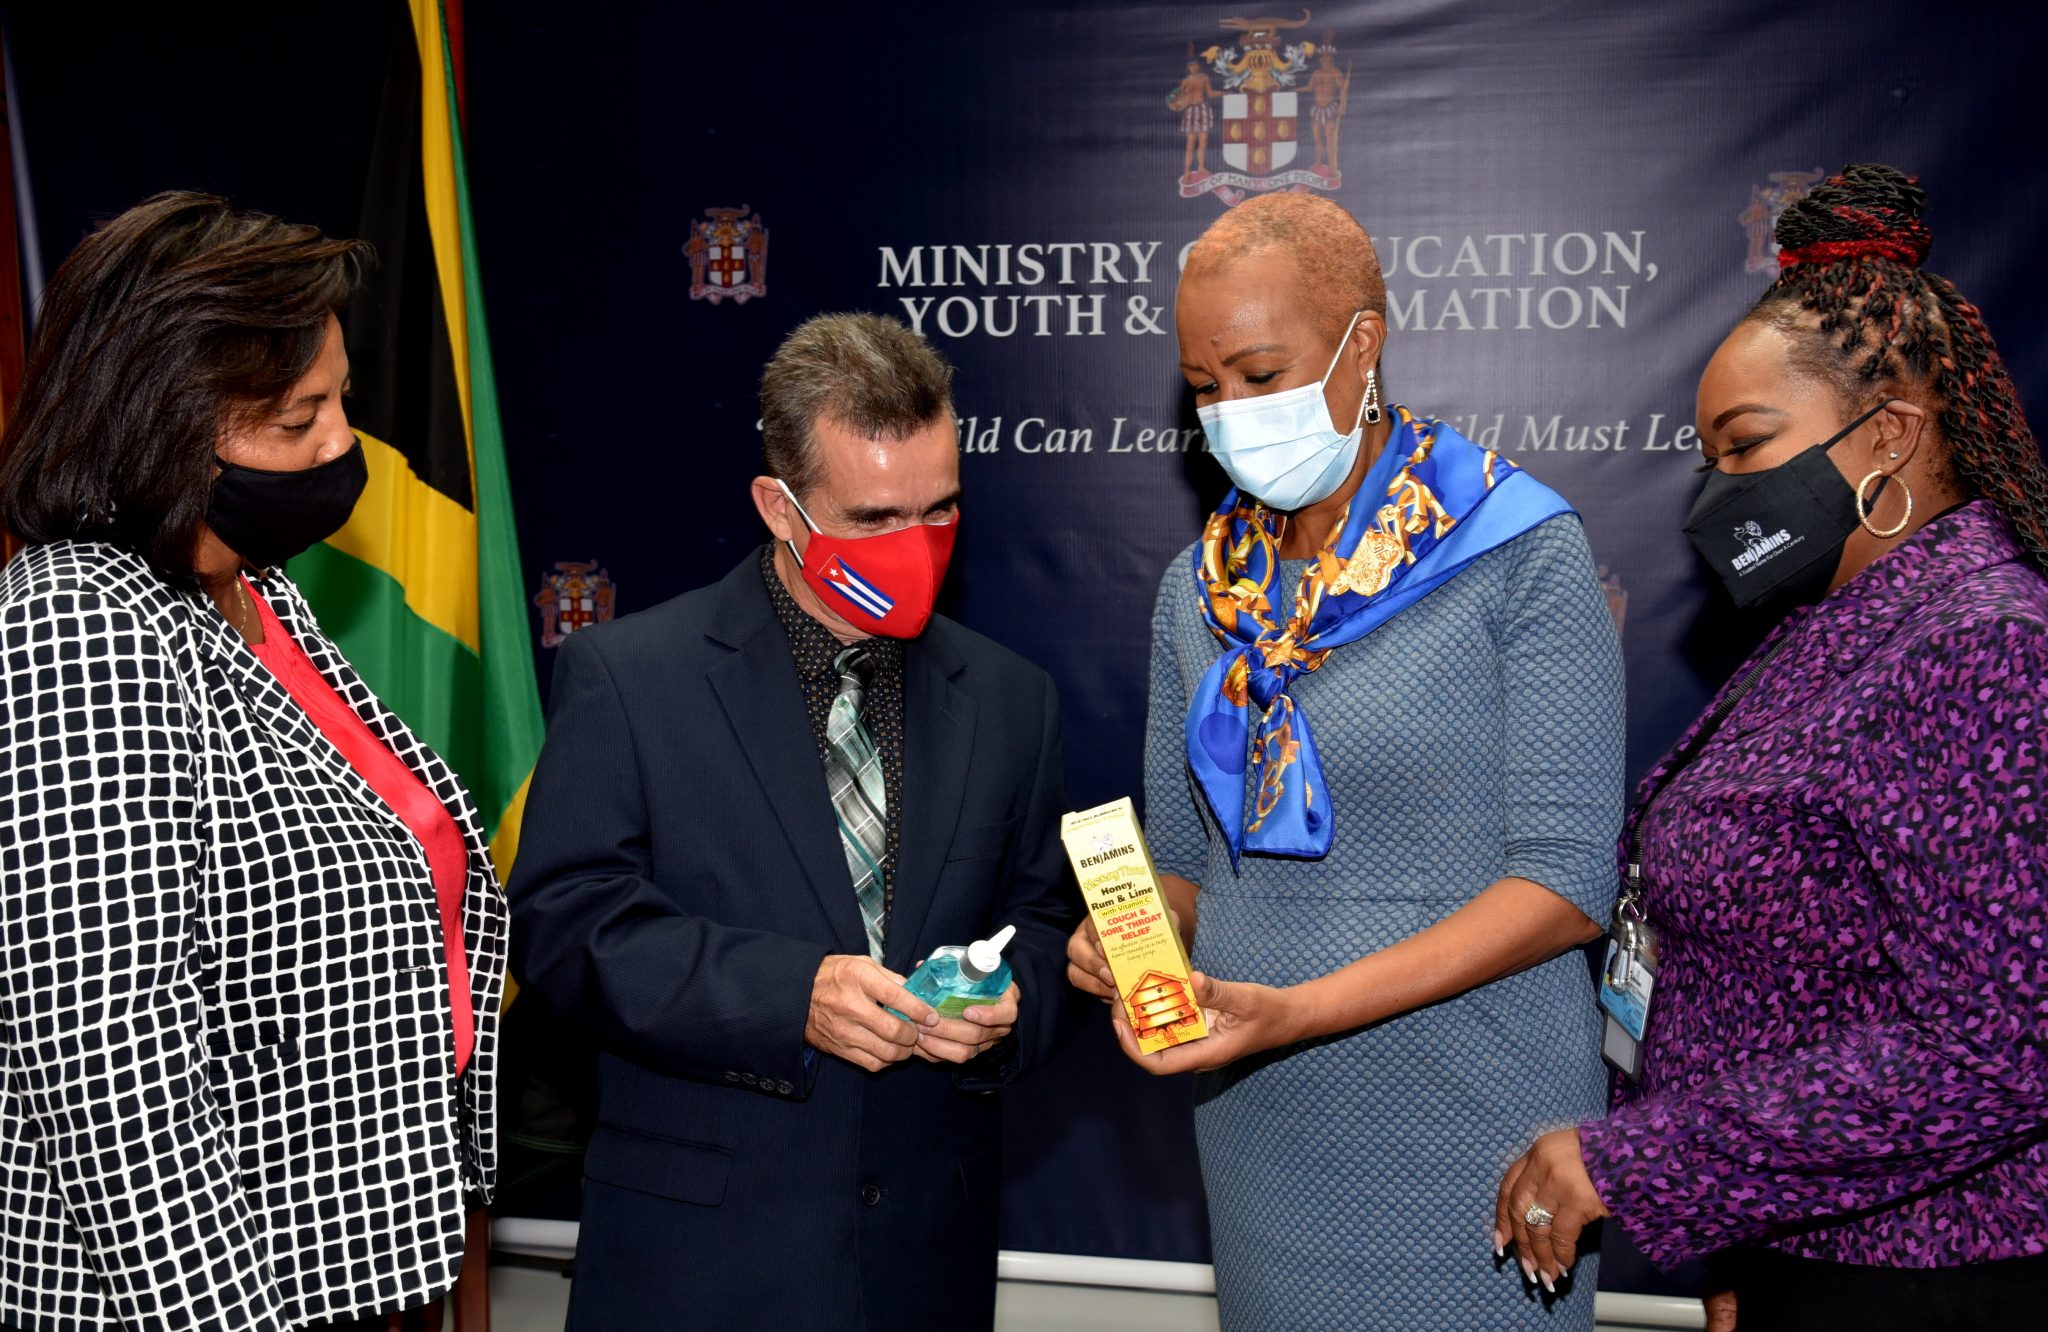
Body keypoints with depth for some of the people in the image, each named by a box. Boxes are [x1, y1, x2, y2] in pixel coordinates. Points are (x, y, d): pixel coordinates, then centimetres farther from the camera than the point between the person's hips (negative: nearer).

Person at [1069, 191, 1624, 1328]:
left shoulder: (1520, 554, -10)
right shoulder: (1201, 589, 5)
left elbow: (1565, 882, -15)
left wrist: (1303, 1008, -22)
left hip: (1462, 1119, -4)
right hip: (1255, 1128, 5)